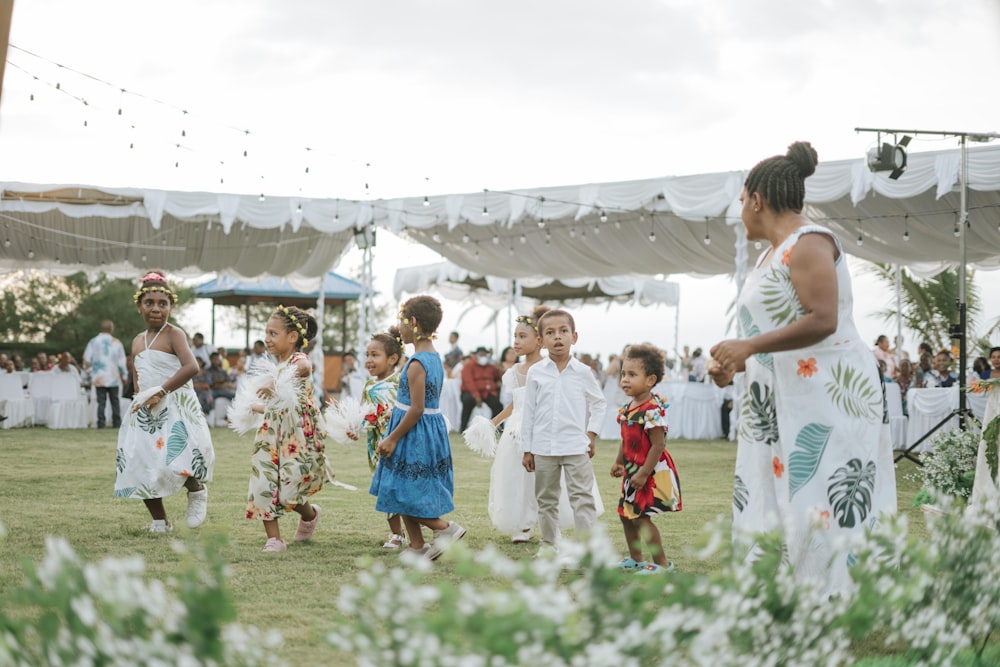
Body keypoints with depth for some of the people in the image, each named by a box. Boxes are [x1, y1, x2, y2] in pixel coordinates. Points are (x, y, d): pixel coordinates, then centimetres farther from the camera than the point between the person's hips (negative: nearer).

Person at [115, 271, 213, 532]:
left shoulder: (173, 334, -7)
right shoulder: (137, 341, 13)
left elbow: (191, 367, -21)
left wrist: (160, 391, -22)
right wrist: (142, 396, 2)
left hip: (175, 409, -7)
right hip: (145, 413, 7)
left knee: (174, 461, -24)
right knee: (140, 468, 4)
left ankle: (197, 491, 7)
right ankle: (160, 521, 18)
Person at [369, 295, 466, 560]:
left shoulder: (416, 363, -19)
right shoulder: (435, 359, 9)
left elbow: (416, 409, -22)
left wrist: (392, 438, -16)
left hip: (414, 433, -9)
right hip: (433, 428, 9)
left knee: (403, 495, -1)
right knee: (404, 497, 14)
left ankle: (446, 528, 2)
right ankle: (417, 547, 17)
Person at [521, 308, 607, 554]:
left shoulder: (583, 372, -1)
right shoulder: (535, 372, 1)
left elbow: (598, 404, 11)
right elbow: (529, 411, 5)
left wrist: (591, 434, 0)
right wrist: (527, 449, 4)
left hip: (576, 447, -2)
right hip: (544, 448, 2)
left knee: (582, 498, -5)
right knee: (546, 500, 12)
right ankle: (549, 546, 24)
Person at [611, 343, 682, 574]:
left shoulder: (652, 410, -22)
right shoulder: (627, 408, 7)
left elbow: (658, 445, -25)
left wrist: (644, 473, -25)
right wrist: (619, 462, 11)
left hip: (651, 472, -10)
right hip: (633, 471, 10)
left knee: (641, 517, -9)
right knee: (626, 514, 16)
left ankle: (662, 563, 2)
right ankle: (636, 559, 31)